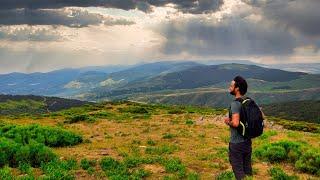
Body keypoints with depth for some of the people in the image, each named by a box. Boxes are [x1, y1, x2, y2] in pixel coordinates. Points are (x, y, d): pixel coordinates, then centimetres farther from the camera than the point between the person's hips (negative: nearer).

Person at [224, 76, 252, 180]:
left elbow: (235, 123, -32)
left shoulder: (235, 104, -20)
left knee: (238, 171, 4)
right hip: (247, 141, 8)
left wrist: (228, 122, -9)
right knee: (247, 169, 18)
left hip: (237, 144, -8)